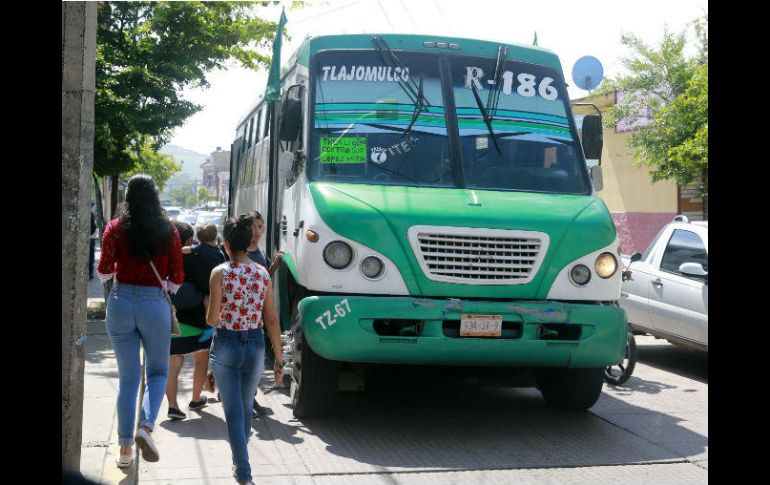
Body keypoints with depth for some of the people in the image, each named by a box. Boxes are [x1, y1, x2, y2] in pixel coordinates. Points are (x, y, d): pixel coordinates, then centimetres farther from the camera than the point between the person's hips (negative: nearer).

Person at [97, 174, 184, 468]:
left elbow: (103, 273, 1)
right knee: (158, 371, 16)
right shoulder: (169, 231, -3)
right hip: (155, 304, -1)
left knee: (127, 377, 11)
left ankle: (125, 448, 13)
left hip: (120, 303, 1)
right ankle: (146, 426, -8)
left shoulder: (115, 228, -2)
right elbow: (176, 280, 0)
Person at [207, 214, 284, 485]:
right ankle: (240, 461, 37)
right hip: (255, 346, 3)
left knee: (234, 412, 2)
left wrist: (210, 316, 11)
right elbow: (271, 320, -1)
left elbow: (212, 319, -14)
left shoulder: (220, 273, -10)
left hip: (226, 346, -3)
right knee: (245, 408, 21)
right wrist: (278, 360, 4)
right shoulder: (262, 274, -1)